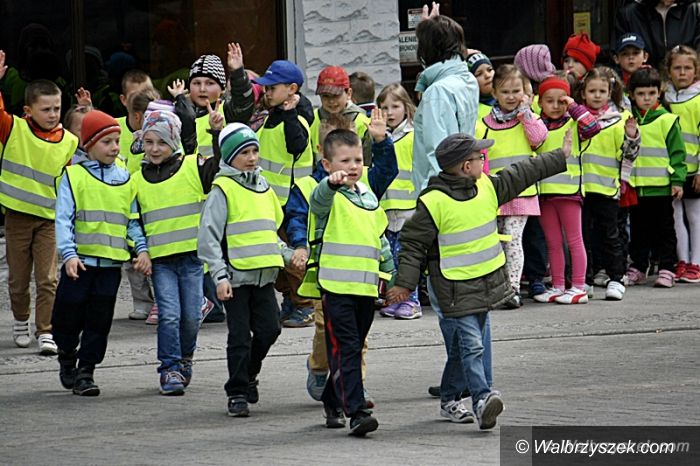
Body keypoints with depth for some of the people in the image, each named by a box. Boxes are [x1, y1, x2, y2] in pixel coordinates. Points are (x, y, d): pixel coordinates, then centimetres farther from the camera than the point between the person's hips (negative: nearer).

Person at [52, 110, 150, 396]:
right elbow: (63, 219, -8)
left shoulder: (125, 179, 9)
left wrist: (142, 249, -1)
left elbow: (132, 220, 13)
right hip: (80, 261, -3)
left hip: (111, 262, 3)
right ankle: (67, 358, 29)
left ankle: (86, 371, 11)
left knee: (100, 320, 2)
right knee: (69, 316, 4)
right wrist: (68, 254, -20)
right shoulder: (73, 176, -3)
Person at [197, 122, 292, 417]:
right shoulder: (223, 189, -7)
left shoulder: (263, 187, 14)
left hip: (264, 274, 6)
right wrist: (219, 275, -17)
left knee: (269, 329, 2)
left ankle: (248, 374, 25)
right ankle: (237, 393, 6)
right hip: (236, 275, -6)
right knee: (240, 336, -2)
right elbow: (208, 236, -11)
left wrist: (287, 256, 13)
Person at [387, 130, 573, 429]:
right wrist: (404, 282, -14)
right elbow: (413, 243, -11)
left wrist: (560, 157, 22)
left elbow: (523, 174, 16)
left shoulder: (487, 187, 4)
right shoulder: (433, 202, -17)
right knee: (470, 345, -14)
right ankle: (482, 399, -21)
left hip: (485, 282, 8)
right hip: (453, 288, -8)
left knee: (475, 345, 14)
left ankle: (450, 400, 26)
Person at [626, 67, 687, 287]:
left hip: (661, 186, -4)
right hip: (634, 187, 4)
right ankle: (637, 268, 21)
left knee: (664, 230, 4)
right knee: (637, 230, 12)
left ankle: (666, 269, 8)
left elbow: (677, 153, -3)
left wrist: (678, 180, -8)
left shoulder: (667, 120, -3)